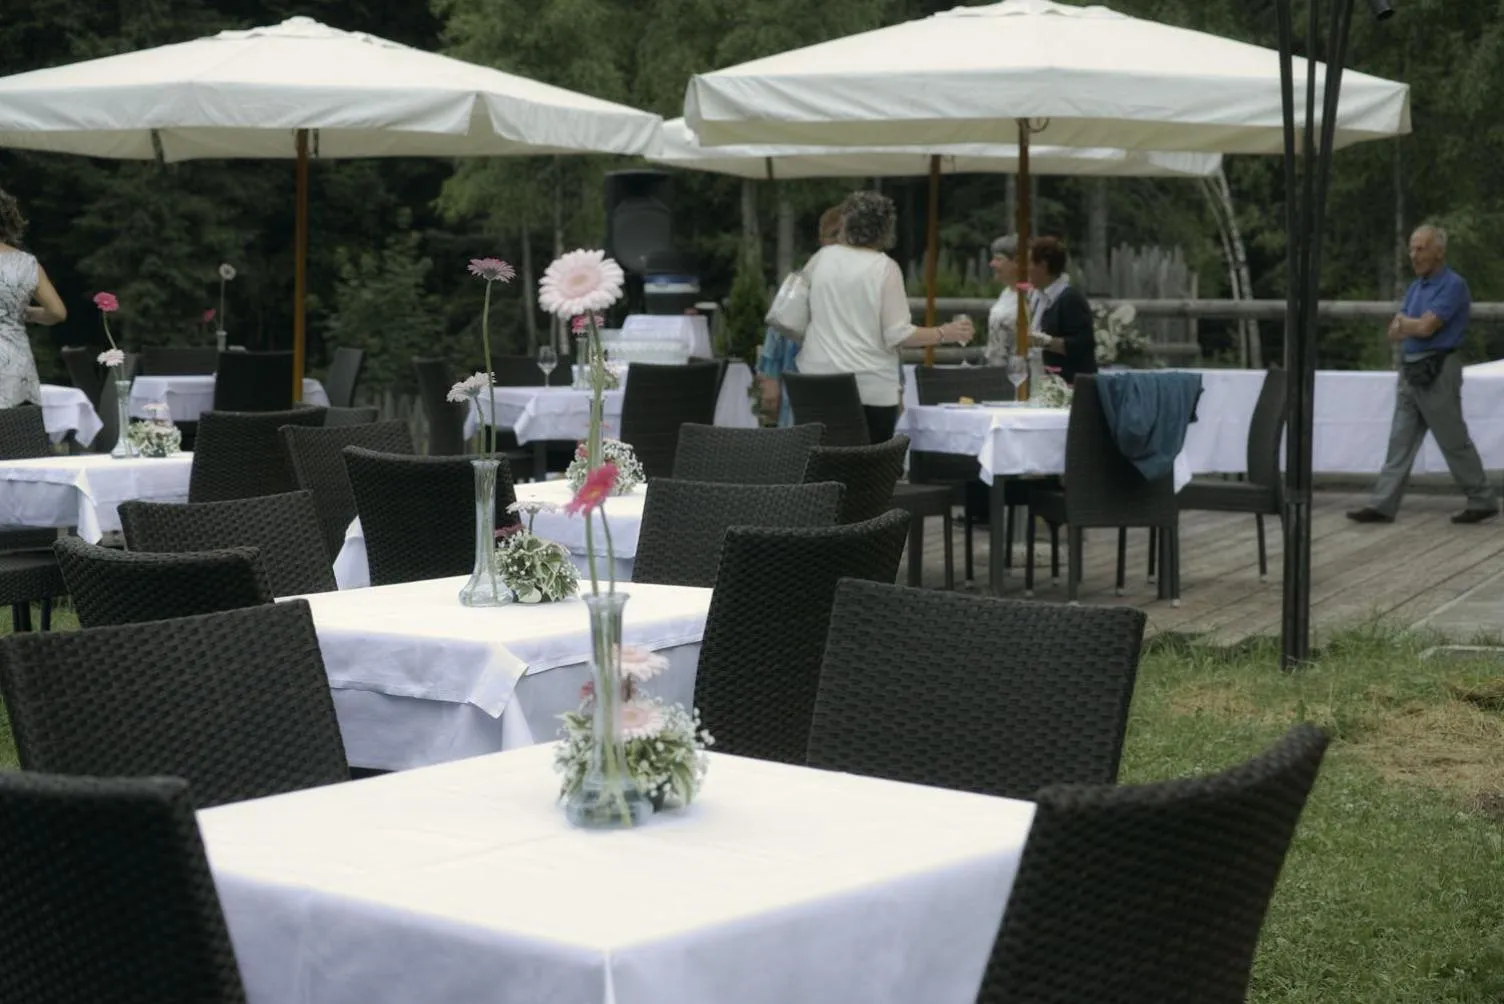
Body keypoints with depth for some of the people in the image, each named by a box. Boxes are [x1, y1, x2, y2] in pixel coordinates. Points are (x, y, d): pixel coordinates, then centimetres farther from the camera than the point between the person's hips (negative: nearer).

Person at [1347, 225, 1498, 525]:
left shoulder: (1454, 285, -13)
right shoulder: (1416, 287, 14)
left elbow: (1425, 327, -21)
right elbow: (1395, 333, 11)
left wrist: (1403, 321, -1)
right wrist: (1412, 326, -10)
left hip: (1437, 373, -8)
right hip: (1411, 372, 8)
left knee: (1454, 442, 0)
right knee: (1400, 441, 4)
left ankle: (1482, 501, 12)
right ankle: (1382, 505, 2)